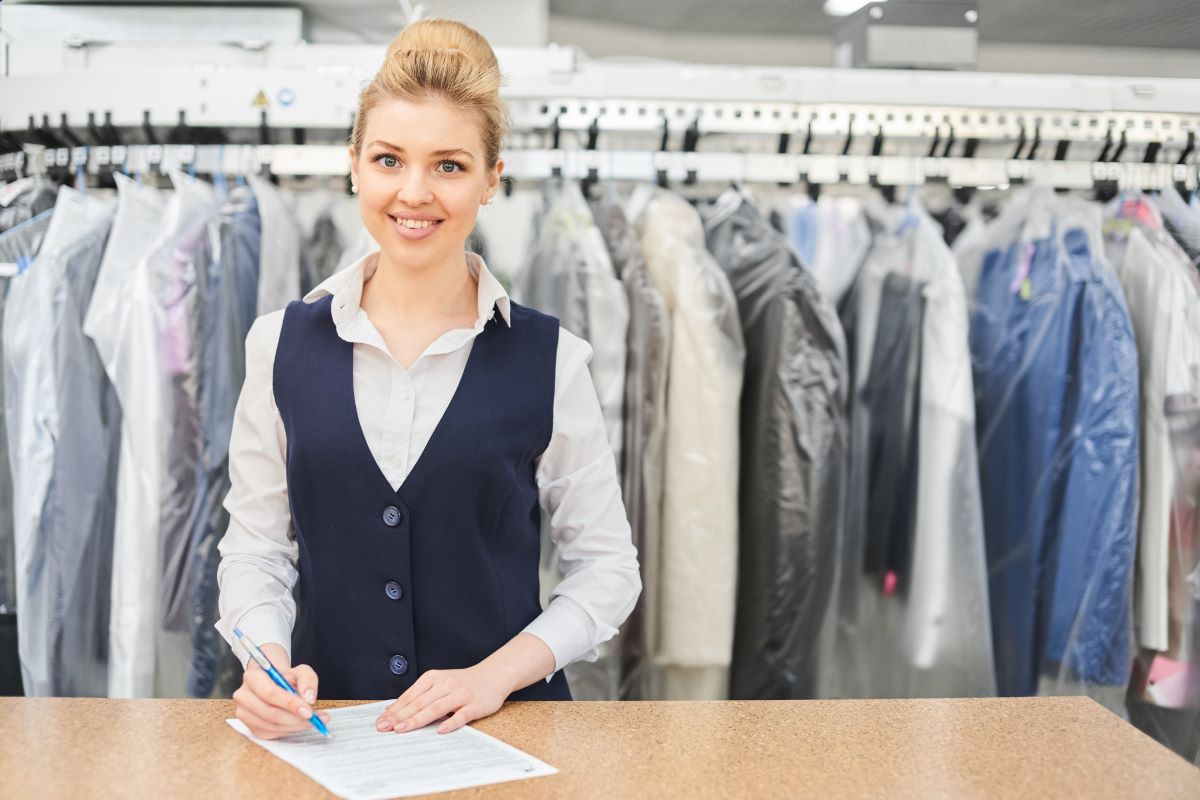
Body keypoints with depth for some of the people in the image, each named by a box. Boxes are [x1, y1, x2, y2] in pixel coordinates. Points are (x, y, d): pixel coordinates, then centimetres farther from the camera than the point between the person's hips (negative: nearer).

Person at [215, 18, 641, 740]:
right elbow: (256, 545, 8)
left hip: (503, 724, -2)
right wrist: (267, 660, -10)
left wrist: (498, 672, -9)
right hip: (323, 724, 2)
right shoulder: (283, 345, 5)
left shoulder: (551, 360, -1)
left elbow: (606, 566, 4)